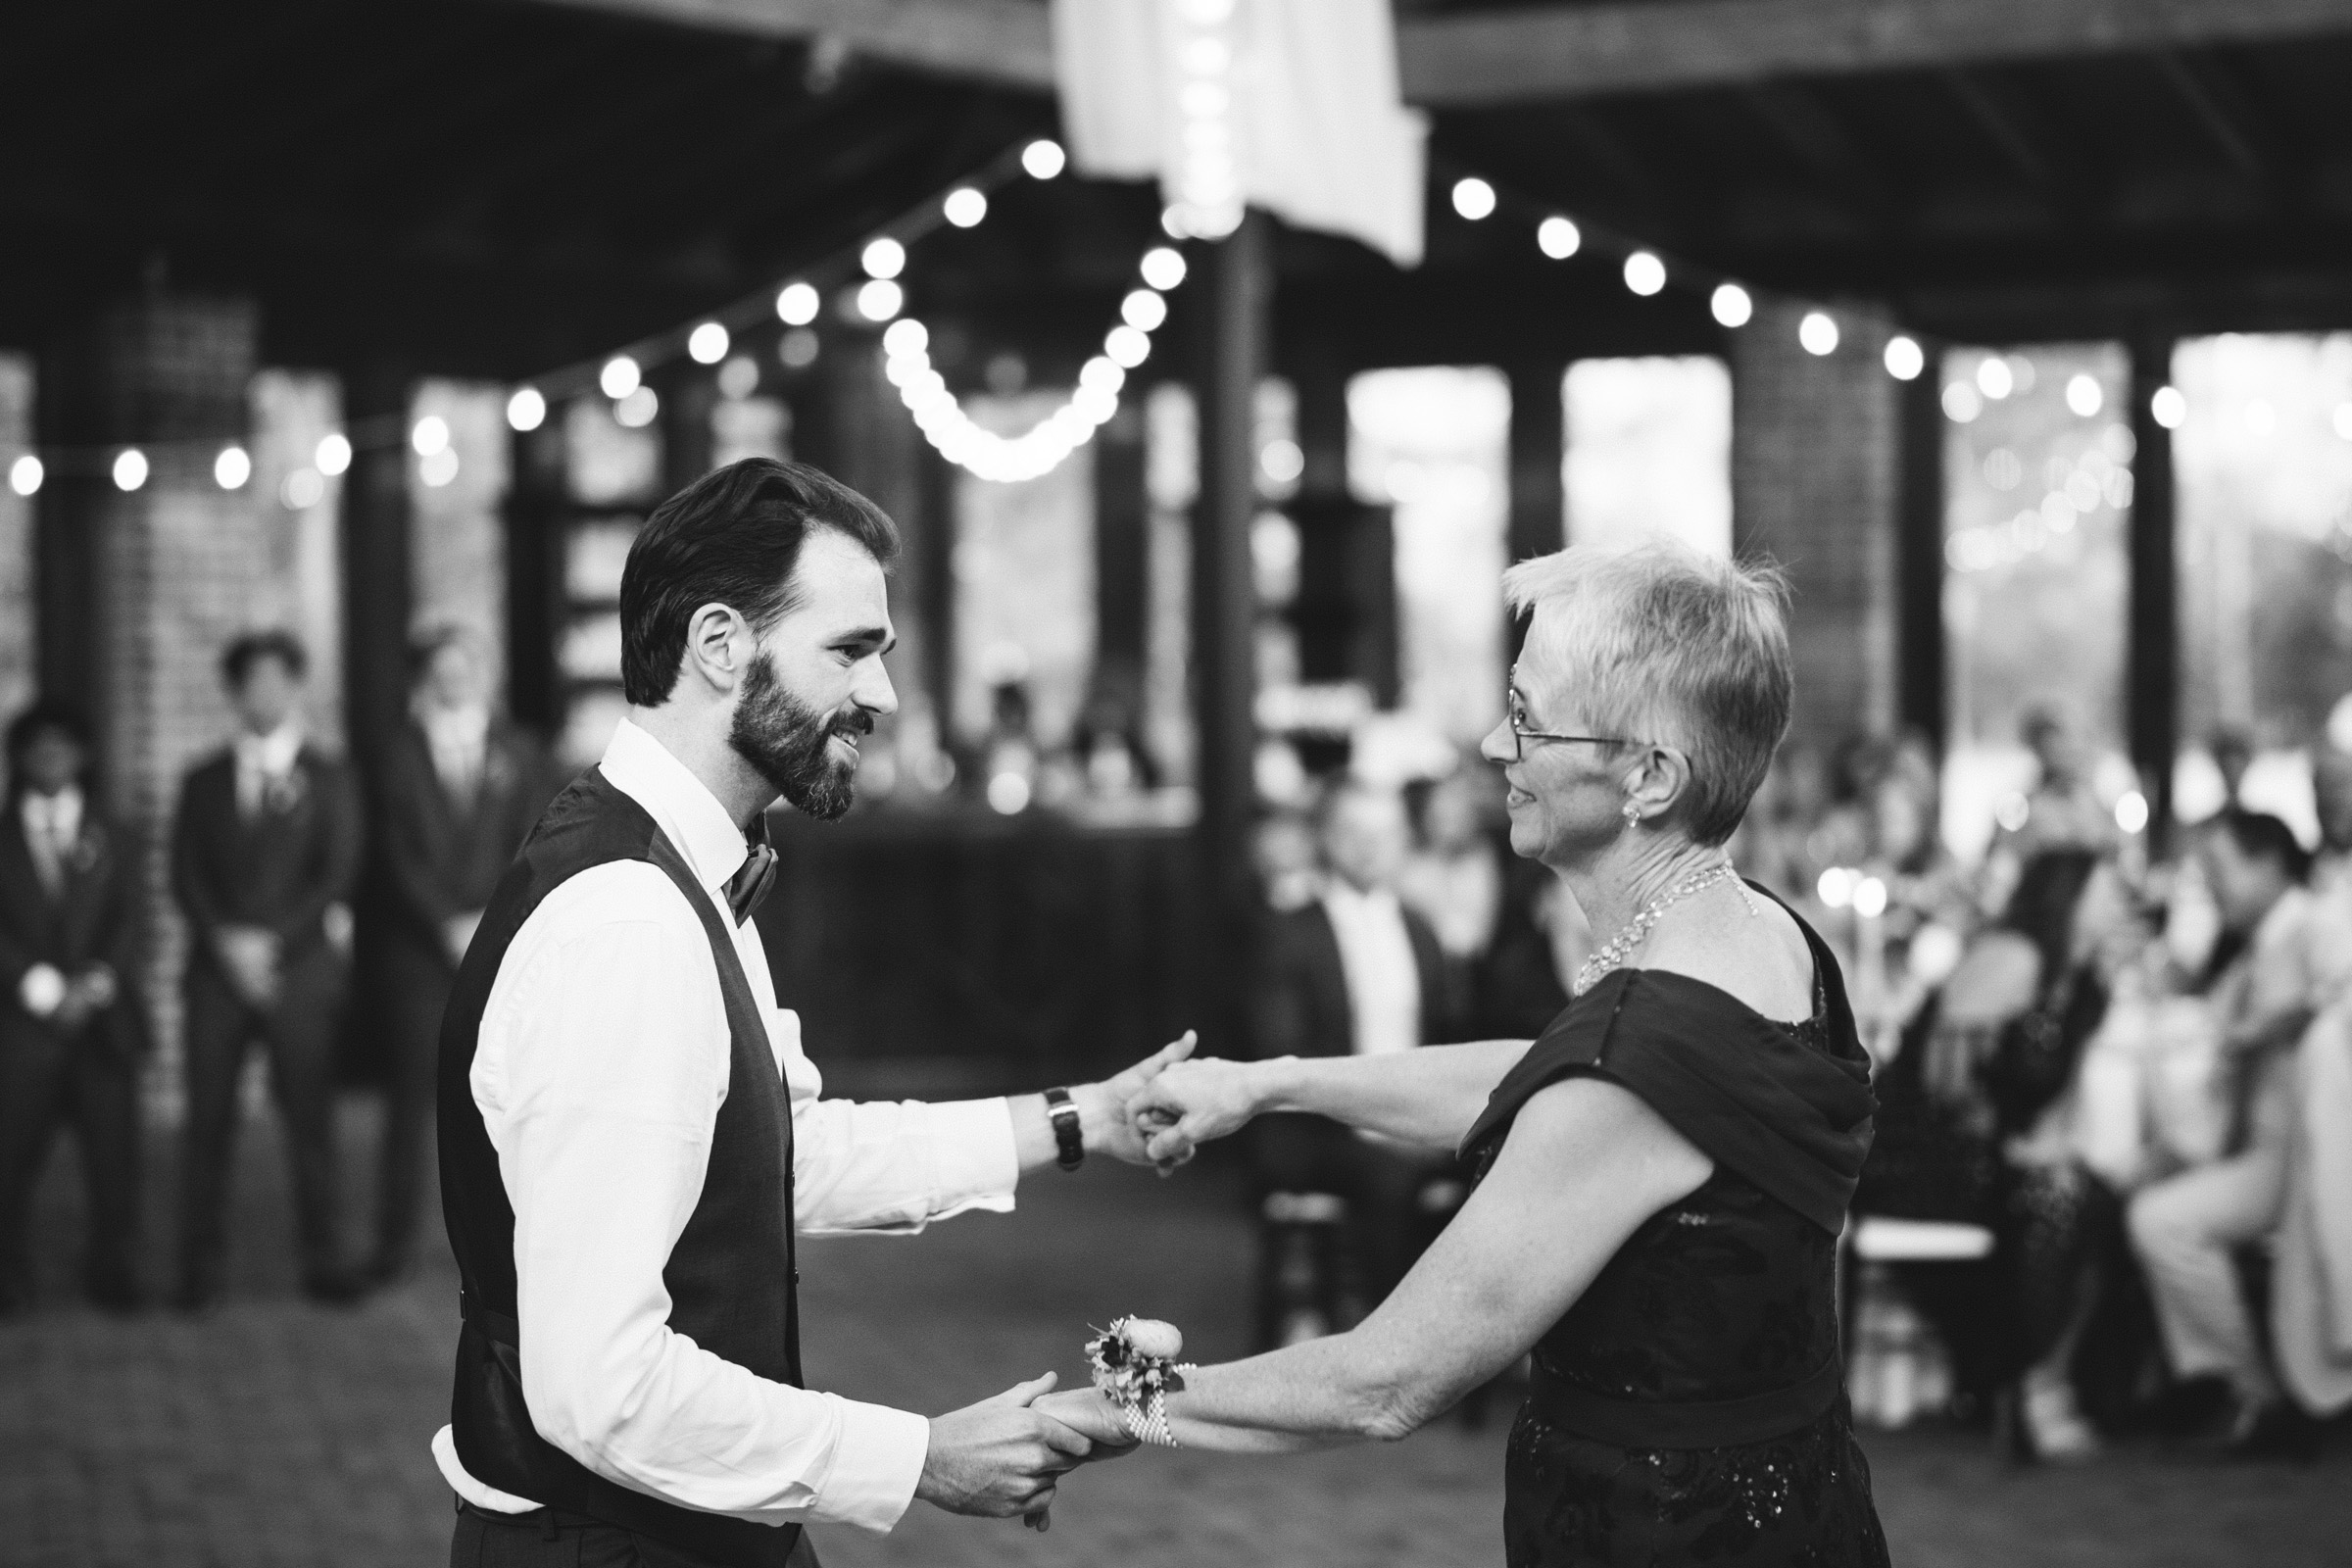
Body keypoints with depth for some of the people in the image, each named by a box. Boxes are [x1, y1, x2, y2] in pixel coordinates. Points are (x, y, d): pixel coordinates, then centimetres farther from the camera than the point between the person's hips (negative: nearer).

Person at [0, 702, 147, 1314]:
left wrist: (98, 981, -9)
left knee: (114, 1149, -4)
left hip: (103, 1017, 1)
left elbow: (128, 920, 6)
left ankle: (110, 1272, 4)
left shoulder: (108, 837, 15)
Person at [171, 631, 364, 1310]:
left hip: (300, 967, -1)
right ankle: (201, 1267, 2)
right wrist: (226, 940, -10)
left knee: (309, 1116, -3)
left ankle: (323, 1261, 2)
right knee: (208, 1119, -2)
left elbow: (338, 873, 0)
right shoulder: (204, 783, 14)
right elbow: (184, 877, 6)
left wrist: (272, 941, -10)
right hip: (218, 968, 1)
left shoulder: (328, 780, 9)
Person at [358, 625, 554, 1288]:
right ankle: (396, 1244, 2)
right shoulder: (398, 755, 6)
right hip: (416, 952, -1)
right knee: (410, 1099, -3)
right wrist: (450, 925, -12)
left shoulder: (518, 753, 11)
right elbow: (397, 856, -2)